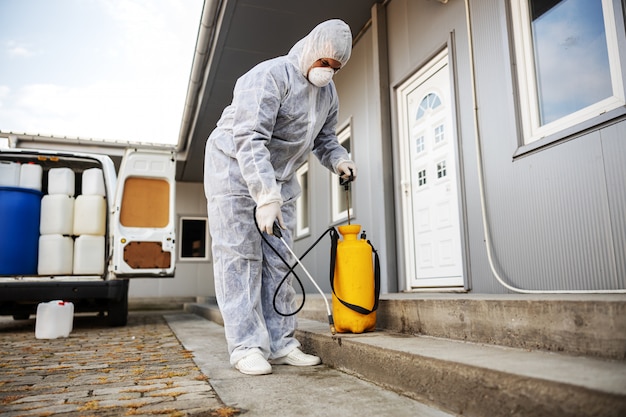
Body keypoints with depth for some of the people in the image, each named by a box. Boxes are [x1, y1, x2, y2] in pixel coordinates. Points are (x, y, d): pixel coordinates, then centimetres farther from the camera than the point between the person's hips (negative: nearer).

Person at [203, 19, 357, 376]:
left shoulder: (329, 93, 4)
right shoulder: (271, 76, -22)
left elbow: (324, 138, 15)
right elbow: (250, 140, -31)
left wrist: (339, 159, -8)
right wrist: (266, 195, -39)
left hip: (280, 177, 7)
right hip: (235, 168, -7)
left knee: (278, 260, 2)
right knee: (240, 256, -9)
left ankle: (281, 344, 7)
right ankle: (247, 347, -4)